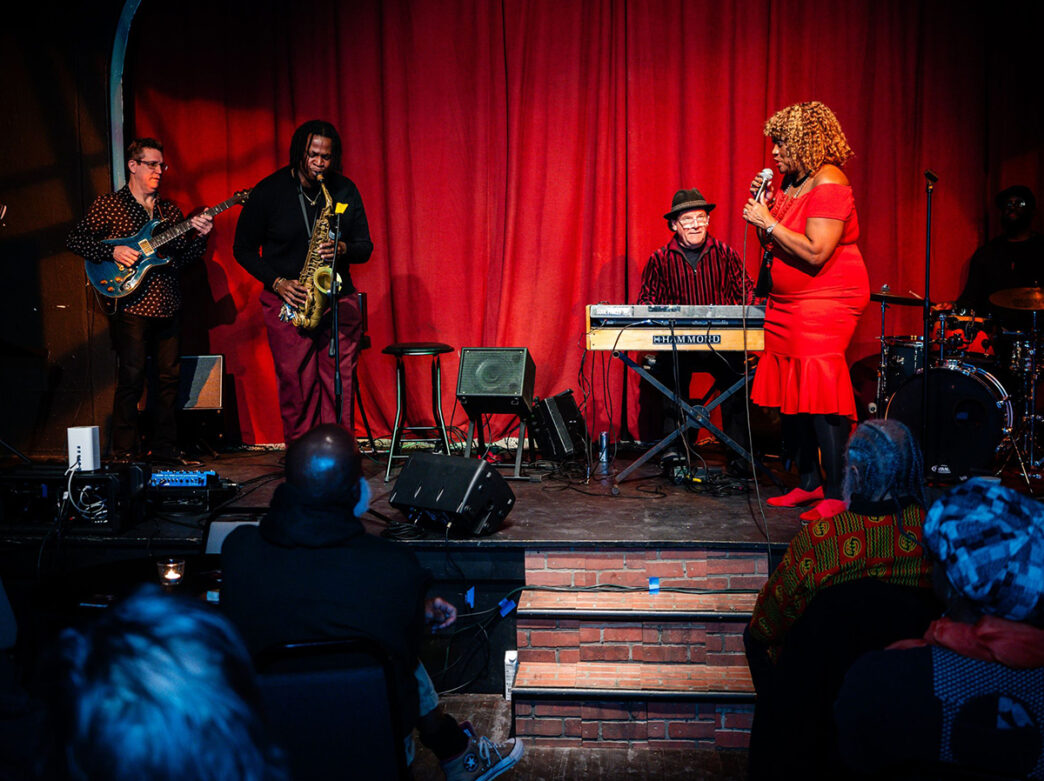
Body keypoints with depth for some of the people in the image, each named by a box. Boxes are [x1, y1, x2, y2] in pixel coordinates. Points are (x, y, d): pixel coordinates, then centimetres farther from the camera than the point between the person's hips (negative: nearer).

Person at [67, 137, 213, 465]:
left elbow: (182, 257, 13)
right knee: (131, 378, -6)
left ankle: (164, 448, 17)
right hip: (131, 306, -5)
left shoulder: (169, 209, 16)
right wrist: (113, 251, -15)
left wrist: (200, 236, -5)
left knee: (169, 376, 7)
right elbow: (75, 239, -3)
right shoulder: (108, 204, 2)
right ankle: (125, 454, 3)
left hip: (169, 307, 5)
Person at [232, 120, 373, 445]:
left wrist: (341, 249, -13)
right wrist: (278, 282, -8)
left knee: (340, 386, -3)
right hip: (286, 302, -2)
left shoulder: (346, 190, 6)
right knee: (297, 386, -3)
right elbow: (243, 249, 5)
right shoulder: (268, 191, 0)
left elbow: (365, 247, 10)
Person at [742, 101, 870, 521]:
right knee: (791, 393, 7)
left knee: (820, 393, -12)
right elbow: (773, 246, 19)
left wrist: (768, 222, -16)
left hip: (826, 300, -9)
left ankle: (837, 495, -6)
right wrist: (762, 206, 5)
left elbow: (815, 253, -23)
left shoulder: (829, 183, -13)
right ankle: (808, 483, 17)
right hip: (788, 301, 9)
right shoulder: (790, 181, 13)